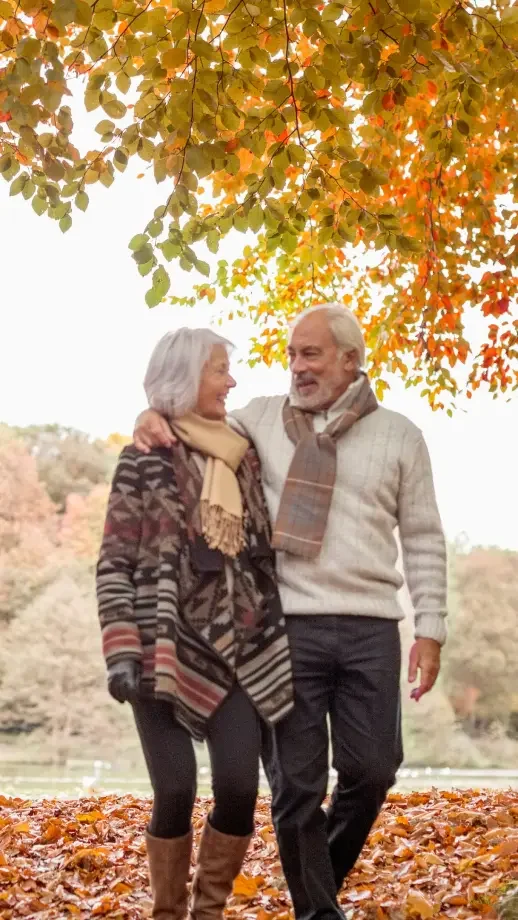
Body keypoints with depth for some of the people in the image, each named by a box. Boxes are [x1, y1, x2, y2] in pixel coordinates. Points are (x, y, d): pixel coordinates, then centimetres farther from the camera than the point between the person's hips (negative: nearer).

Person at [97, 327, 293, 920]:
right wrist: (121, 652, -12)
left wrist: (280, 639, 14)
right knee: (175, 791, -6)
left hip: (237, 649, 4)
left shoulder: (242, 457, 13)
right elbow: (114, 565, -3)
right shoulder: (144, 460, -1)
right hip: (167, 650, -4)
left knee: (240, 787, -5)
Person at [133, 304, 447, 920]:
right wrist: (152, 422, -4)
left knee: (371, 769, 4)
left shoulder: (398, 436, 8)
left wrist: (430, 627, 3)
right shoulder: (262, 418, 9)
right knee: (295, 783, 2)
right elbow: (195, 435, 21)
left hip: (370, 628, 1)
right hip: (287, 626, 0)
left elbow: (423, 539, 9)